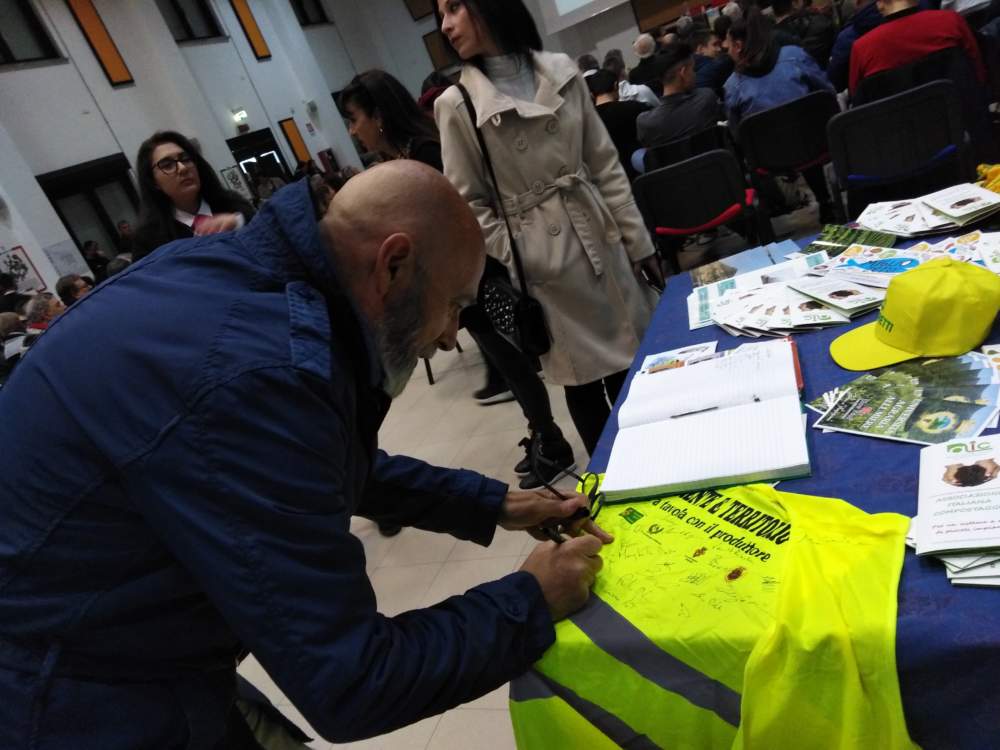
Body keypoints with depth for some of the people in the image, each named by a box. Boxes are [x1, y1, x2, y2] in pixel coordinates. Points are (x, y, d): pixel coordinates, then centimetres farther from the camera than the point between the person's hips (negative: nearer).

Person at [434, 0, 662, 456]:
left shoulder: (562, 73, 5)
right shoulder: (456, 105, -6)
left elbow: (605, 165, 6)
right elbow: (469, 204, -5)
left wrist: (638, 241, 5)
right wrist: (519, 267, -11)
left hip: (601, 243, 4)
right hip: (543, 265, -3)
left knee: (633, 361, 12)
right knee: (583, 380, 7)